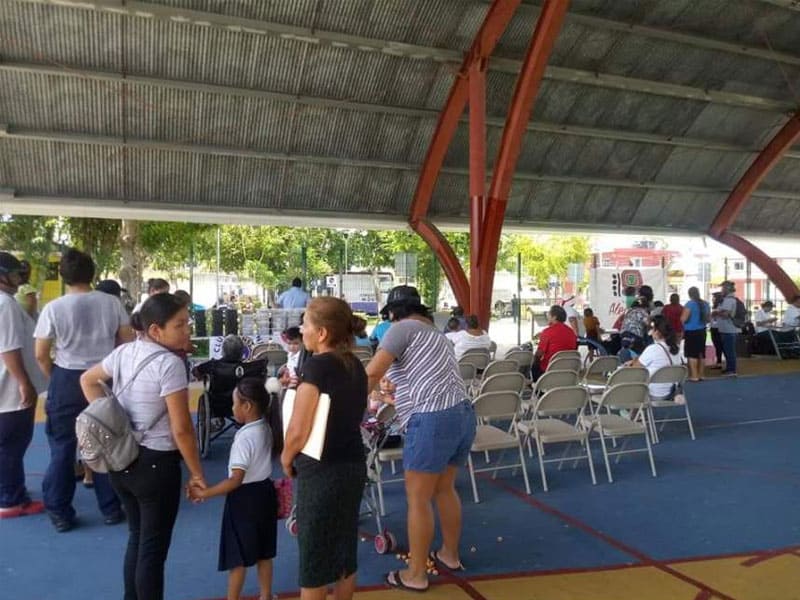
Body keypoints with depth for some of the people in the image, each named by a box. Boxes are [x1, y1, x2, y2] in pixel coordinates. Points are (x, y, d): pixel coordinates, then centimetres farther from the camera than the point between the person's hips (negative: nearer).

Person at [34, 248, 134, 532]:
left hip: (66, 380, -2)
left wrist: (56, 379, 11)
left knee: (62, 447, 11)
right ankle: (111, 508, 21)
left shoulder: (53, 308, -10)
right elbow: (128, 342, 1)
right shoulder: (111, 303, -5)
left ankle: (61, 513, 20)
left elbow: (41, 355, -5)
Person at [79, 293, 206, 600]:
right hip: (156, 463, -8)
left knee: (137, 537, 24)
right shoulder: (169, 363, -23)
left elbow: (87, 380, 17)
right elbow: (181, 429, -22)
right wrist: (197, 473, -11)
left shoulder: (123, 352, 0)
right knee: (153, 547, 9)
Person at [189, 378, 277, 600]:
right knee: (263, 552, 19)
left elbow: (236, 480, -27)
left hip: (245, 498, -8)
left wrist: (204, 493, -23)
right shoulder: (265, 428, 0)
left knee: (237, 556, 7)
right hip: (264, 490, 8)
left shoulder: (244, 437, -24)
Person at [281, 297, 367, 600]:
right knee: (345, 548, 20)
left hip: (321, 471, -7)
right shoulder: (356, 365, 4)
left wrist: (286, 458, -1)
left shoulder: (316, 365, -19)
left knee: (314, 553, 10)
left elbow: (298, 431, -19)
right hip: (353, 464, 7)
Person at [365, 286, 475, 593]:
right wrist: (396, 391, 41)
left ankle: (416, 575, 16)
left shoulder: (403, 328, -2)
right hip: (462, 413, 9)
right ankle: (450, 554, 40)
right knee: (444, 489, 24)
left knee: (418, 499, 4)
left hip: (433, 420, -9)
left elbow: (372, 372, -11)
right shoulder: (435, 333, 25)